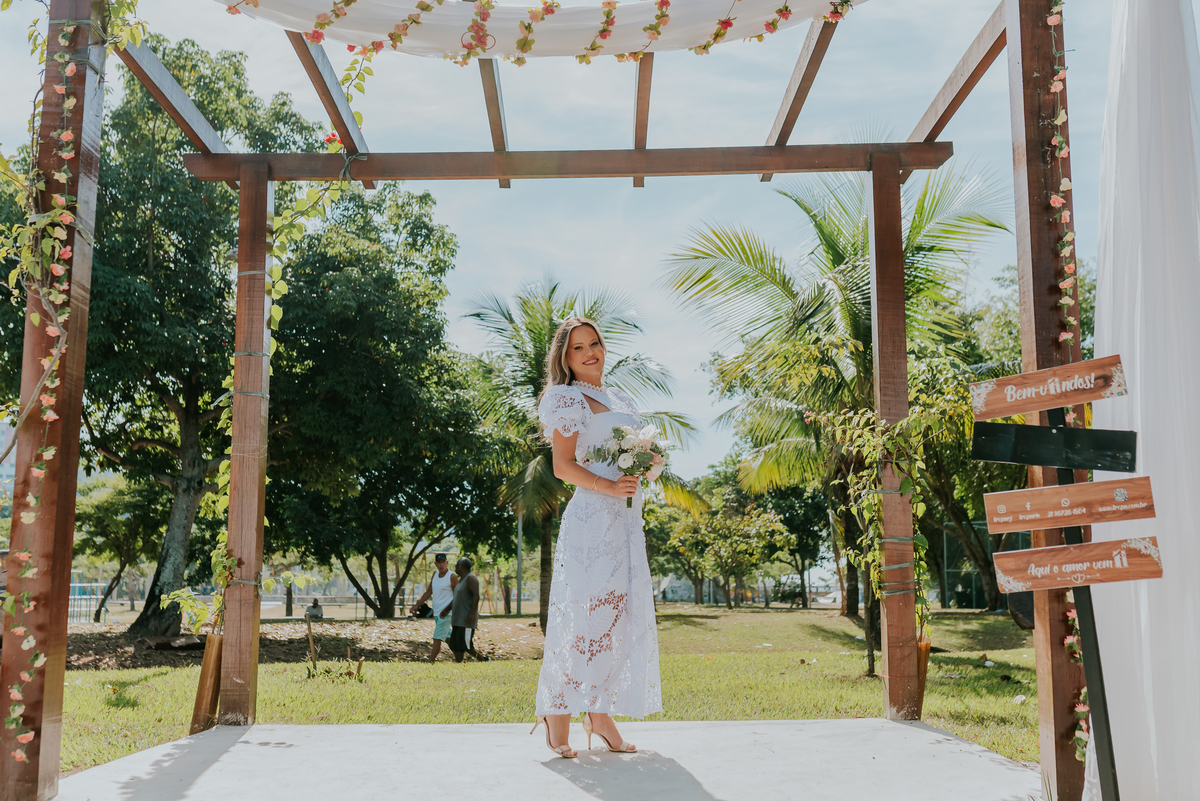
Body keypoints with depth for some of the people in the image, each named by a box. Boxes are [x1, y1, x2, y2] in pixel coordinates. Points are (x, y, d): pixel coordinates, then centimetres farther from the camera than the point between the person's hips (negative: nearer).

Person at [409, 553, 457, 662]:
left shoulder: (452, 576, -11)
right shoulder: (435, 575, 10)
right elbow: (428, 593, 15)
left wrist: (446, 610, -15)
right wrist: (417, 606, 8)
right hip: (436, 612, 8)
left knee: (437, 638, -11)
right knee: (447, 638, 16)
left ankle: (431, 661, -11)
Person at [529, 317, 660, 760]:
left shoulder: (620, 398, 22)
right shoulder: (565, 398, -1)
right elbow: (563, 465, -9)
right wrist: (608, 486, -23)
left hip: (627, 518, 8)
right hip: (591, 516, -8)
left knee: (619, 613, 6)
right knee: (584, 611, -10)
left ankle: (600, 714, 12)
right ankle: (558, 716, -3)